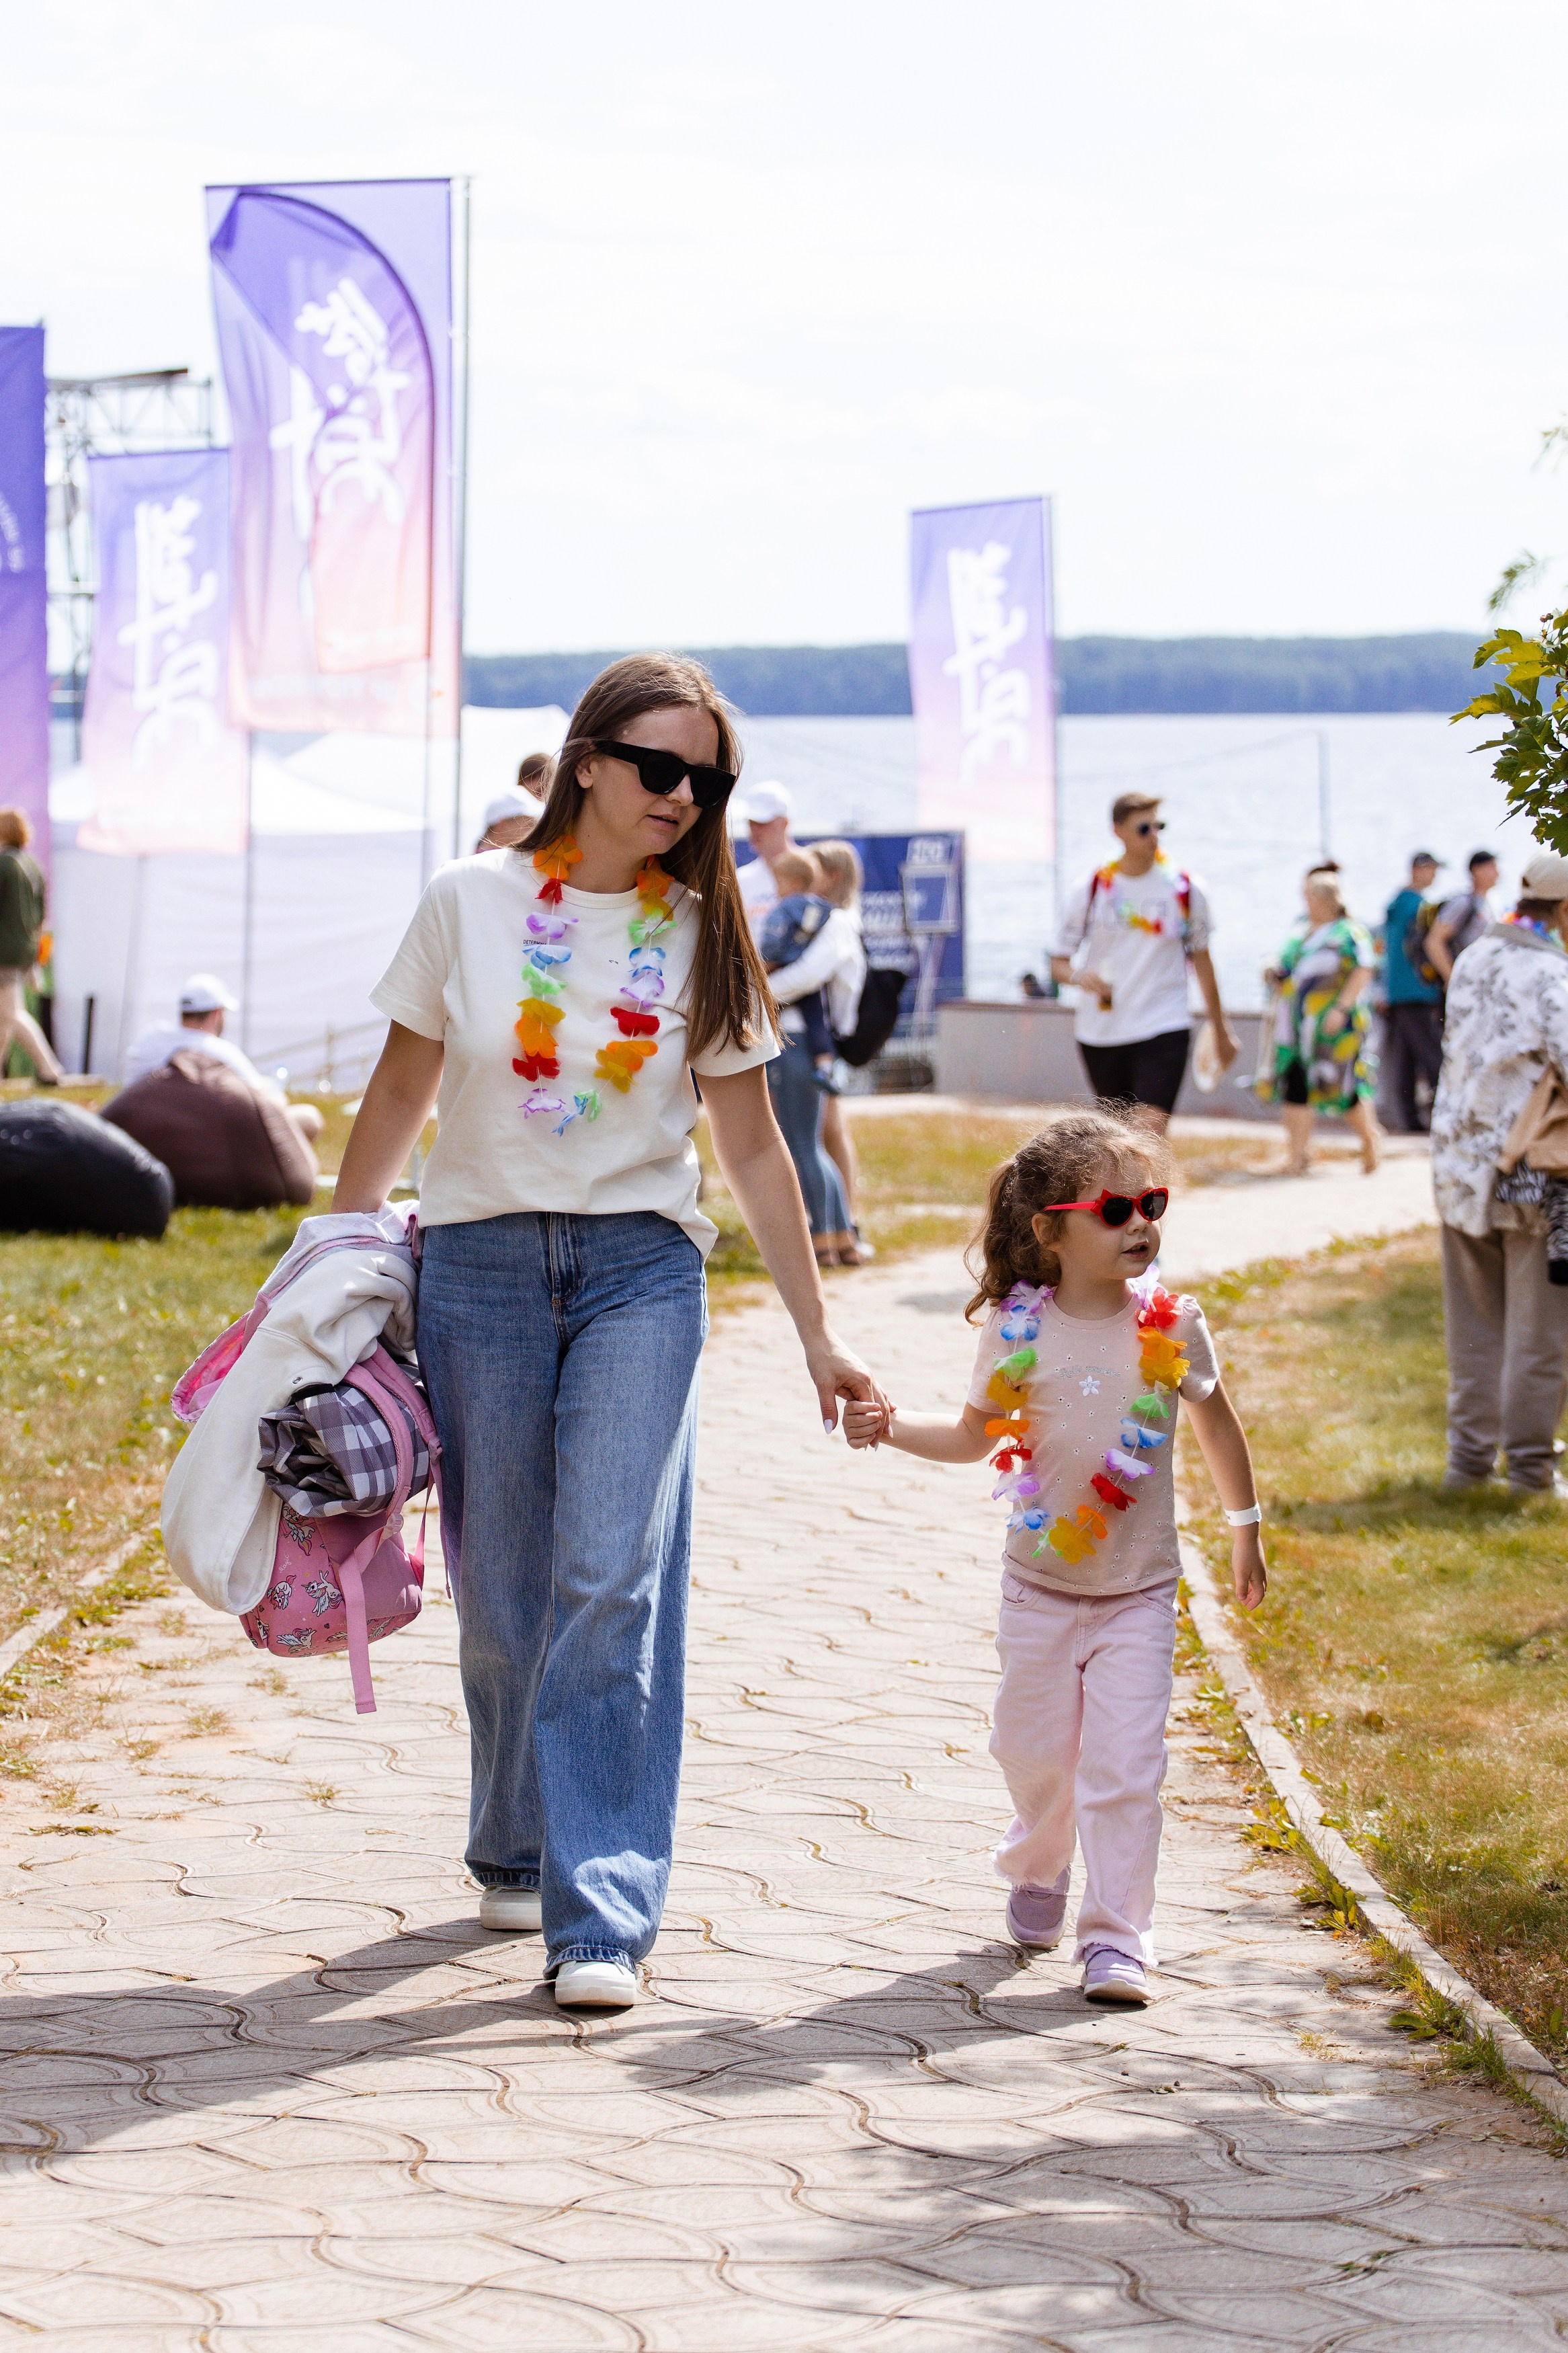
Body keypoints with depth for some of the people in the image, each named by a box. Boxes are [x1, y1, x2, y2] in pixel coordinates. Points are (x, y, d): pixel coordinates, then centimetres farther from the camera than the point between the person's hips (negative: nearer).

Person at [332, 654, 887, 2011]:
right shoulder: (470, 905, 2)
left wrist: (818, 1335, 9)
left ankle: (603, 1912, -14)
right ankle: (516, 1850, 29)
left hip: (641, 1269, 0)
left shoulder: (702, 937, 5)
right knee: (502, 1589, 6)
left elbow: (751, 1143, 9)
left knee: (614, 1579, -13)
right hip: (479, 1267, 0)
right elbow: (401, 1095, 10)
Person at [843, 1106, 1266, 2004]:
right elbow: (977, 1433, 6)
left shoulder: (1173, 1325, -8)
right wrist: (893, 1425, -11)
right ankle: (1040, 1867, 44)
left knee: (1125, 1766, -9)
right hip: (1041, 1587, 1)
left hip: (1139, 1593, -1)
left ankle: (1117, 1936, -3)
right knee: (1034, 1752, 14)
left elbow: (1216, 1422, 8)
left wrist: (1247, 1529, 15)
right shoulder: (1019, 1332, -8)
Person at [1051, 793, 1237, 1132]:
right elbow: (1058, 965, 4)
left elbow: (1202, 960, 13)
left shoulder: (1184, 889, 1)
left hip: (1164, 1031, -2)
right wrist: (1081, 977, -20)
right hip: (1101, 1035, 2)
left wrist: (1221, 1030, 18)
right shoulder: (1091, 890, 1)